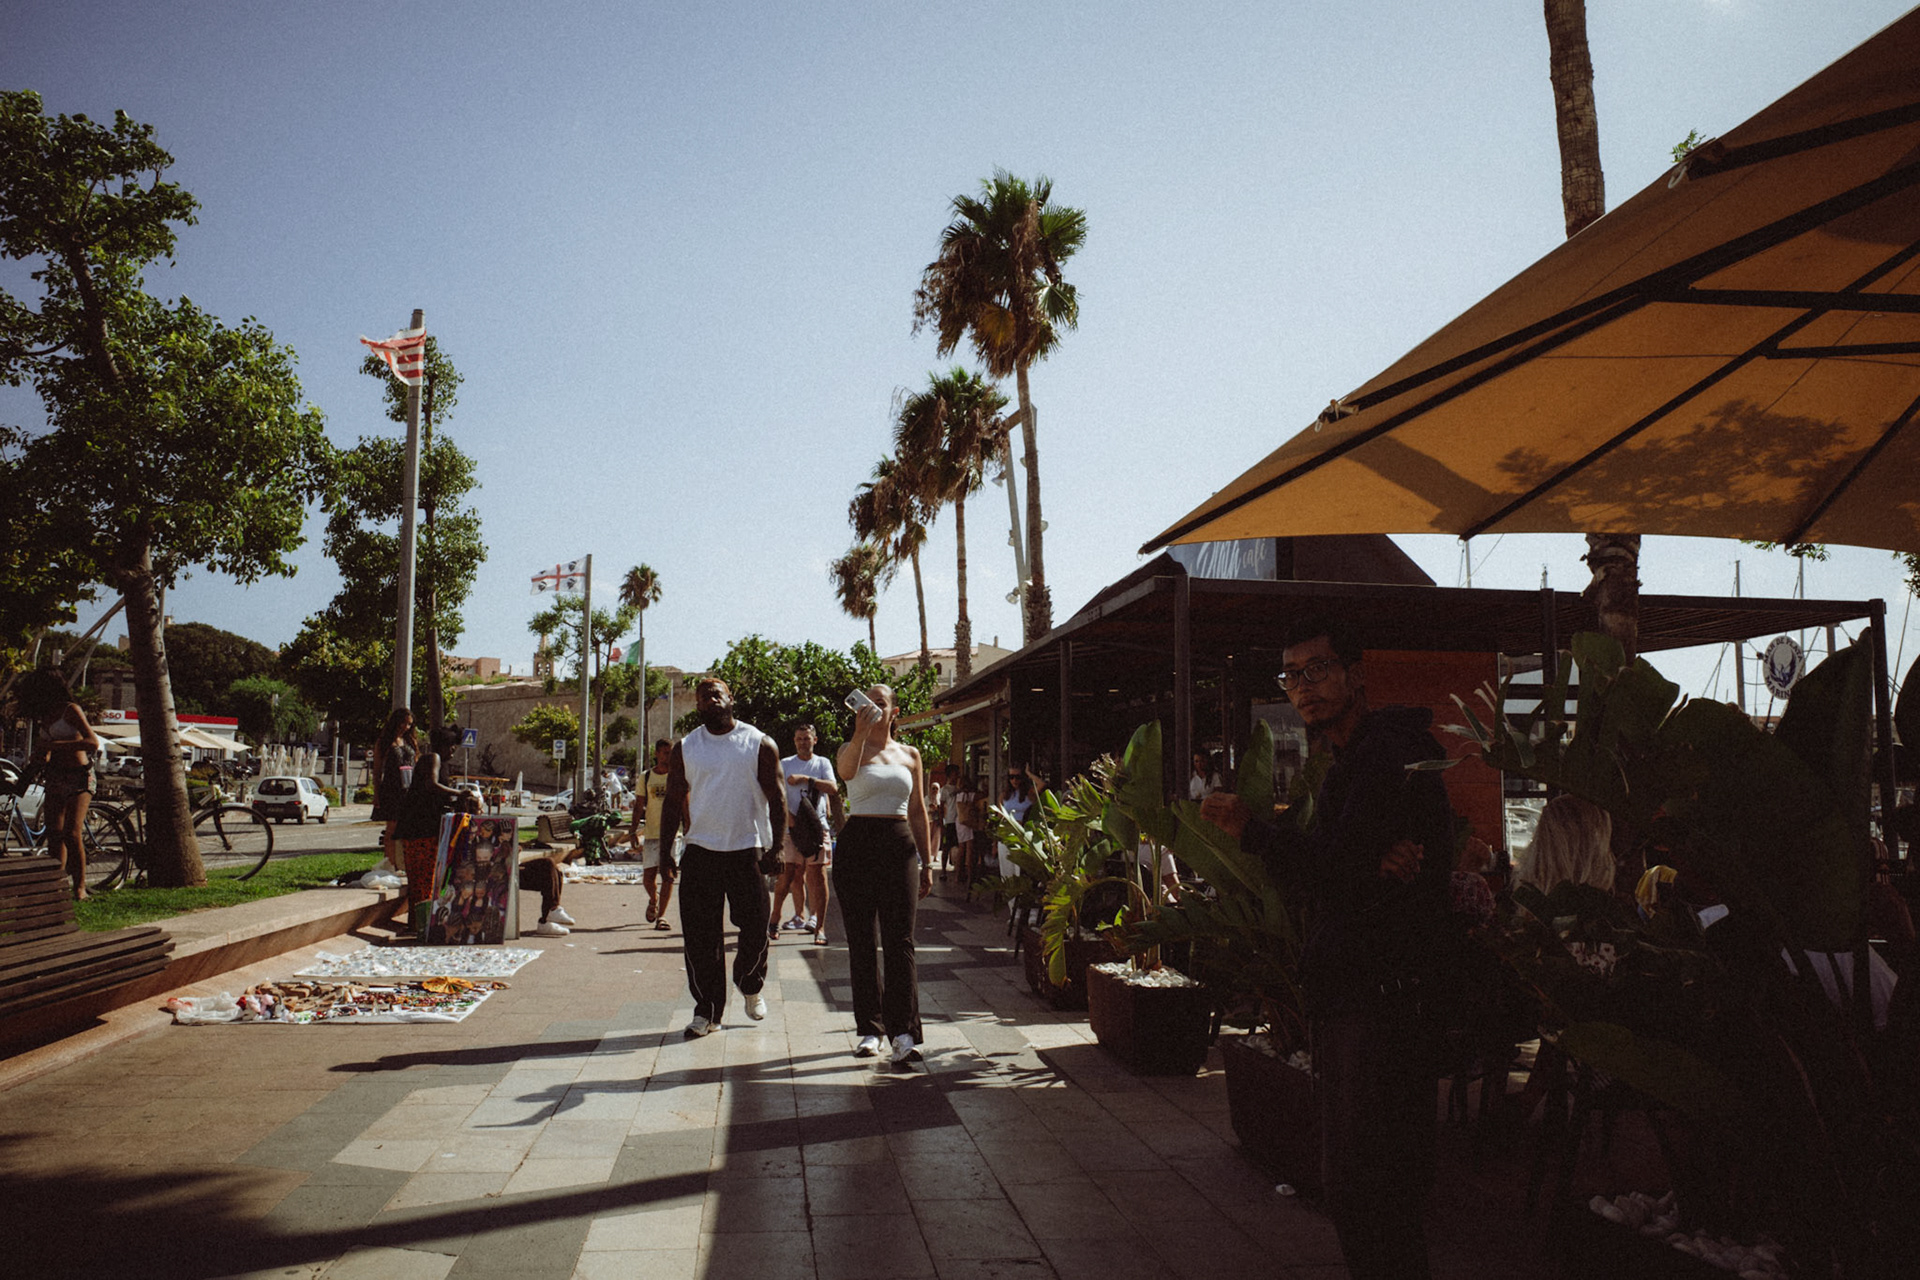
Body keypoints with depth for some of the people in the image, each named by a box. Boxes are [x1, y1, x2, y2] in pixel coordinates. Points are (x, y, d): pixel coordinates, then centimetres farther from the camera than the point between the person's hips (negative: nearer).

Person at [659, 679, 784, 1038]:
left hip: (748, 849, -2)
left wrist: (777, 846, -6)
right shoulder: (685, 749, 8)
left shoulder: (759, 744, 1)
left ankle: (751, 986, 30)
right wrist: (665, 850, 5)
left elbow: (776, 799, 2)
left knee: (754, 929, 1)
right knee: (700, 935, 1)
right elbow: (674, 802, 11)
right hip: (700, 850, 2)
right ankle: (706, 1010, 12)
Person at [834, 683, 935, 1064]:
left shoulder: (909, 755, 13)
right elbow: (846, 770, -22)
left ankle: (904, 1033, -12)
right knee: (861, 942, 3)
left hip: (899, 846, 1)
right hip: (857, 846, -1)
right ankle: (869, 1029, 12)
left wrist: (927, 863, 13)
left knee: (899, 940, -8)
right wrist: (861, 734, -38)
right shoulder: (853, 750, 5)